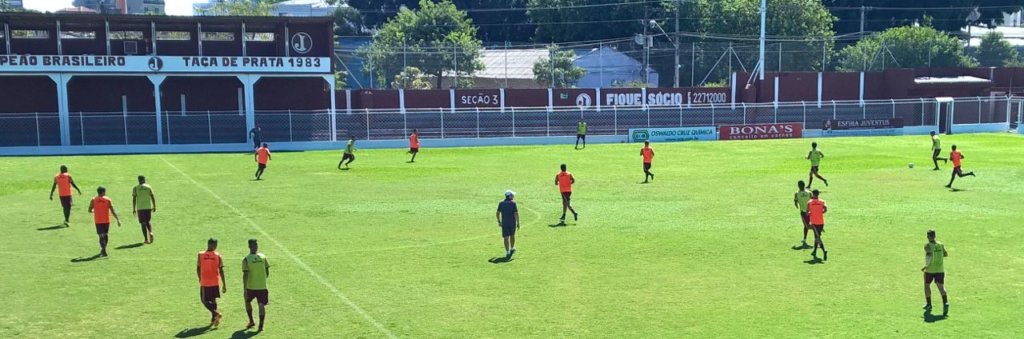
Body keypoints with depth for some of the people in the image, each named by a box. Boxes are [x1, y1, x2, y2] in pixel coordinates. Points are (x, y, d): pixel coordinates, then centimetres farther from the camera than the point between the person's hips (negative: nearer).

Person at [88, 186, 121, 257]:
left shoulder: (93, 200, 1)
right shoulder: (108, 200, -2)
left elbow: (89, 210, 2)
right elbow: (113, 211, -7)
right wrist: (118, 219, -6)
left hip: (98, 221, 0)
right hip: (106, 220, 0)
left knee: (101, 235, -3)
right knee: (105, 235, 17)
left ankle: (103, 250, -17)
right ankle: (103, 250, 25)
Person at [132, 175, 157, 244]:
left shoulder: (135, 188, 0)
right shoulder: (148, 187, 4)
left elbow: (134, 199, -4)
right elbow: (153, 197, 1)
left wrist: (134, 209, 0)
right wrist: (154, 207, 8)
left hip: (140, 208, -1)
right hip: (148, 207, 2)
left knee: (143, 223, 4)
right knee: (147, 222, 16)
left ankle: (146, 239, 2)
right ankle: (150, 232, -11)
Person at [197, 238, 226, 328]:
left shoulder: (200, 255, -4)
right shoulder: (217, 256, -5)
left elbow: (198, 269, 3)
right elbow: (221, 271, -6)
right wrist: (224, 284, 0)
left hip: (204, 283, -2)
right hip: (215, 283, 2)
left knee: (204, 300, 7)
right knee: (213, 300, 18)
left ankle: (215, 312, -15)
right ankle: (213, 319, 20)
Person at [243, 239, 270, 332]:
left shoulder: (246, 259, -9)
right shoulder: (263, 257, 0)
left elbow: (245, 275, -13)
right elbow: (267, 272, 5)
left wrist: (245, 289, -11)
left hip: (251, 286, -1)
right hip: (262, 286, 1)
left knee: (247, 302, 23)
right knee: (261, 305, 2)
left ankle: (251, 321, 27)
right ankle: (261, 326, -5)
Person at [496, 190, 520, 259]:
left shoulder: (501, 203, 3)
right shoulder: (513, 203, -7)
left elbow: (497, 213, 4)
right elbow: (516, 214, -12)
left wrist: (499, 222, 17)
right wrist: (518, 223, -7)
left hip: (504, 223, 1)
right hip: (512, 223, -1)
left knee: (506, 238, -3)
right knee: (512, 236, 21)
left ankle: (508, 252, -14)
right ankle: (512, 248, 38)